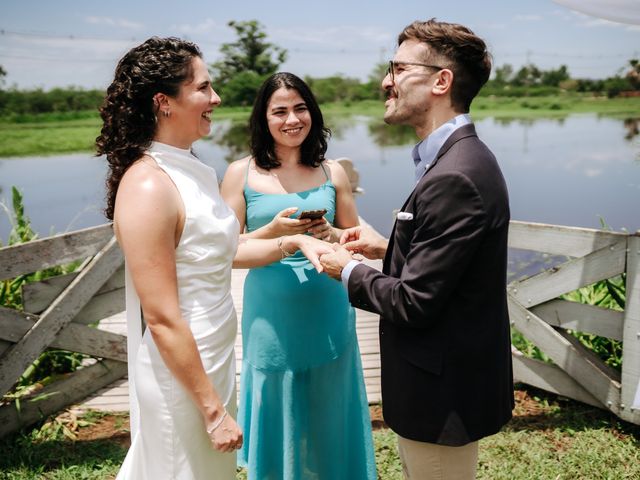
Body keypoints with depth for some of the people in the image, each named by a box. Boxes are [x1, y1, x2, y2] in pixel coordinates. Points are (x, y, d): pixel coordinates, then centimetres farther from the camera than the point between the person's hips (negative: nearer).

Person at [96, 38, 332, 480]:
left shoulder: (195, 170, 3)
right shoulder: (147, 187, -23)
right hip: (180, 375, -8)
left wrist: (293, 241, 2)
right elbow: (162, 319, -23)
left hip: (215, 362, 8)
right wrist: (213, 409, -18)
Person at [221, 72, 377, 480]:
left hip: (329, 315, 2)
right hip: (272, 317, -1)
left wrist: (329, 234, -11)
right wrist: (273, 231, -18)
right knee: (279, 416, 12)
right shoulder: (241, 174, -2)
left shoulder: (333, 173, 4)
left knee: (327, 418, 14)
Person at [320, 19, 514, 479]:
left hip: (442, 393, -10)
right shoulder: (462, 157, 5)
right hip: (451, 376, 10)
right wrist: (387, 249, 4)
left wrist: (350, 271, -10)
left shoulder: (454, 177, -27)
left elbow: (413, 303, -25)